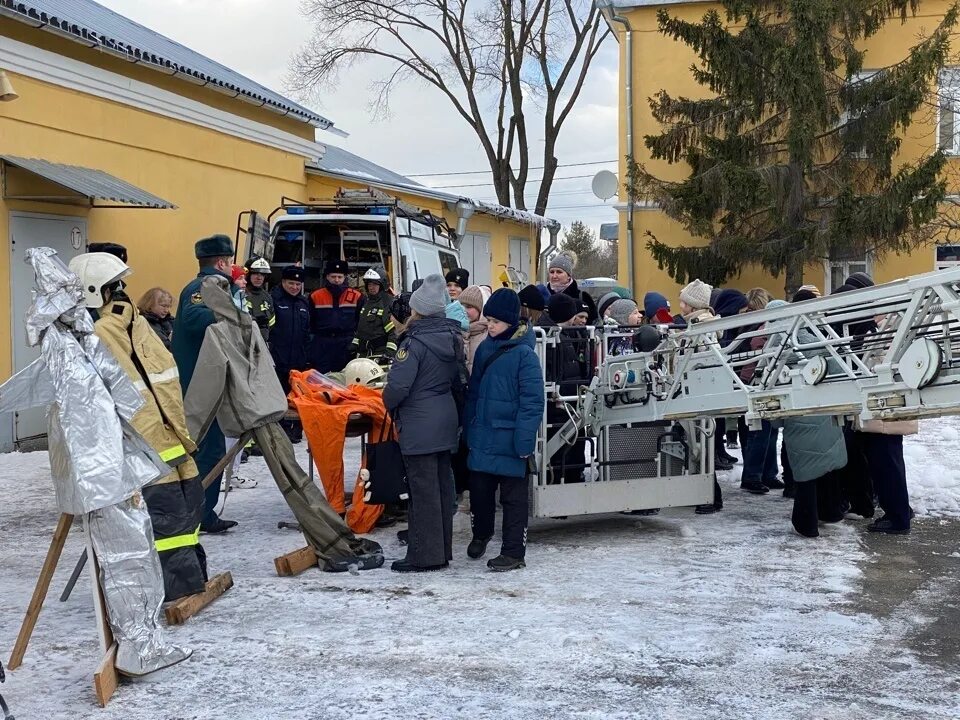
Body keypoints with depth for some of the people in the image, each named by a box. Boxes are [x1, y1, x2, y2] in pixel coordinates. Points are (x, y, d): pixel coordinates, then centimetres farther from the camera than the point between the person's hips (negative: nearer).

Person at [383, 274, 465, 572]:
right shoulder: (453, 338, 6)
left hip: (419, 425, -8)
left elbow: (397, 386, -20)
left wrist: (389, 403, 0)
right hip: (447, 420, 8)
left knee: (422, 489, -3)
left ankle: (424, 555, 2)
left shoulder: (415, 343, -17)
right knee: (442, 486, 13)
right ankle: (442, 550, 21)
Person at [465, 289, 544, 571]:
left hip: (508, 438, -6)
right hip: (482, 436, 6)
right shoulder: (484, 349, 8)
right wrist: (468, 428, 12)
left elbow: (532, 400, -15)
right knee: (479, 489, 14)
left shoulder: (524, 354, -13)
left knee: (513, 495, 5)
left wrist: (524, 439, -19)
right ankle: (481, 533, 39)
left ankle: (514, 552, 15)